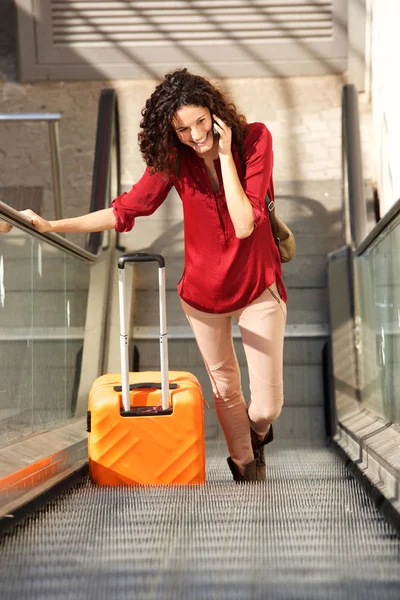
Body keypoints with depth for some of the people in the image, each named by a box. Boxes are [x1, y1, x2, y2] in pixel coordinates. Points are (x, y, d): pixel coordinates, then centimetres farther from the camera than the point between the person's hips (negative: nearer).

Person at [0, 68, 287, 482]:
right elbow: (125, 210, -8)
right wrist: (51, 226, -14)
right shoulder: (173, 157, -12)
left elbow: (244, 224, -28)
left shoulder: (254, 138, -20)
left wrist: (224, 154, -29)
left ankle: (257, 432, 38)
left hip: (258, 289, -2)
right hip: (204, 292, 2)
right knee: (225, 391, 18)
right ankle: (245, 465, 45)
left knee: (267, 404, 0)